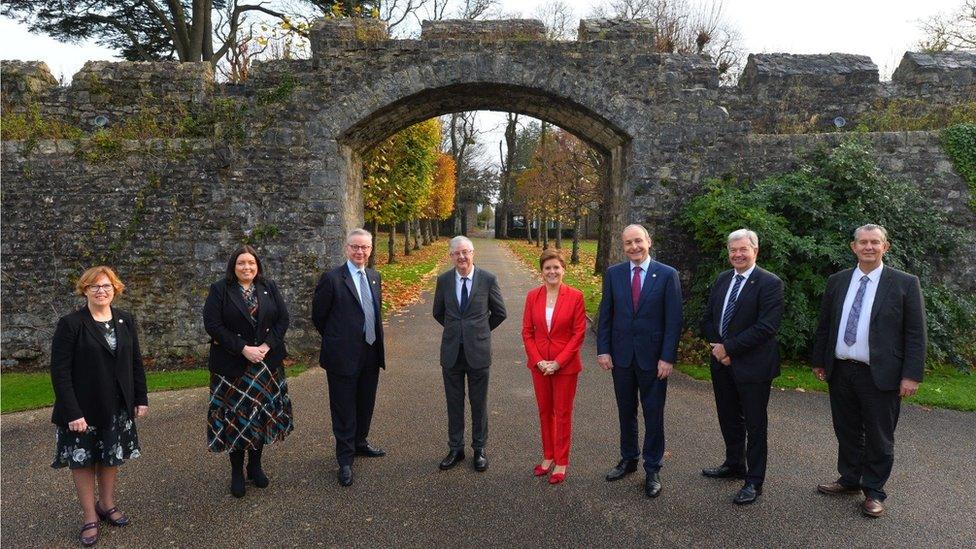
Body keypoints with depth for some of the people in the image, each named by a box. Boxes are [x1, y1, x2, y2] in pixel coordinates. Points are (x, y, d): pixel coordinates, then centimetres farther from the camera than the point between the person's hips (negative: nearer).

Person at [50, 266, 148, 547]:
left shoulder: (126, 321, 2)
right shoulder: (70, 324, -11)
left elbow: (136, 362, 7)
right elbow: (60, 371, -13)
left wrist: (141, 399, 4)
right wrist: (72, 413, -18)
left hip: (118, 407, 4)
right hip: (83, 409, -4)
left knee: (111, 457, 15)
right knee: (83, 461, 8)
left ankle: (107, 504, 33)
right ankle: (90, 517, 21)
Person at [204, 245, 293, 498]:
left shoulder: (269, 287, 5)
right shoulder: (219, 290, -3)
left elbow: (283, 318, 2)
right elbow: (212, 324, -10)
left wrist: (267, 346, -12)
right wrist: (244, 349, -17)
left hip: (267, 361, 3)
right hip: (232, 364, -3)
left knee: (263, 412, 9)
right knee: (236, 417, 3)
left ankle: (255, 465, 24)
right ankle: (236, 472, 16)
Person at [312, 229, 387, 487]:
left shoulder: (374, 277, 8)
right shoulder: (332, 278, -12)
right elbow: (318, 316, -5)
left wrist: (377, 342, 14)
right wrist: (335, 340, 5)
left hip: (371, 354, 6)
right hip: (343, 356, -6)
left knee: (365, 405, 20)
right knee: (344, 410, 5)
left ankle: (360, 443, 40)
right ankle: (345, 459, 17)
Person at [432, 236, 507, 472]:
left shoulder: (488, 279, -7)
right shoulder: (443, 280, 0)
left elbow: (499, 313, 5)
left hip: (478, 351, -2)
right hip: (451, 352, 2)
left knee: (479, 404, 9)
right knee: (454, 404, 12)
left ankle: (479, 449, 24)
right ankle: (456, 449, 26)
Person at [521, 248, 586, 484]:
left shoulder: (575, 297, -9)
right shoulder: (533, 296, 0)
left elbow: (578, 334, -9)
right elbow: (527, 332, 2)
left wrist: (558, 362, -14)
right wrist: (538, 360, -9)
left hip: (566, 365, -3)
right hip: (539, 365, 3)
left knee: (562, 413, 8)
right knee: (544, 411, 14)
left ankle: (561, 462, 20)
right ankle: (548, 456, 29)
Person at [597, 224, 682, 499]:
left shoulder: (667, 275, -6)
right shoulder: (613, 273, 2)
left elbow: (674, 319, -7)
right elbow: (605, 315, 4)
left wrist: (667, 357, -11)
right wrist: (603, 350, -2)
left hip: (653, 357, -2)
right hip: (621, 355, 3)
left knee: (653, 415, 6)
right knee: (626, 412, 15)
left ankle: (652, 470, 20)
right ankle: (628, 460, 32)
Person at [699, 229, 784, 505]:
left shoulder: (770, 283, -13)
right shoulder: (722, 279, 8)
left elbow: (766, 327, -21)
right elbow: (707, 318, 12)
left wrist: (729, 347, -18)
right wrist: (715, 345, -6)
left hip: (752, 365, -6)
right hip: (722, 362, 6)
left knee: (754, 424, 6)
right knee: (728, 418, 19)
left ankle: (754, 481, 18)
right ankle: (734, 464, 39)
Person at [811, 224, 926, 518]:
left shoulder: (905, 283, -4)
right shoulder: (837, 281, 7)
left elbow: (915, 333, -6)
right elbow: (824, 325, 12)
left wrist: (911, 375, -10)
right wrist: (818, 361, 12)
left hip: (880, 375, -3)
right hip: (840, 372, 4)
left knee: (879, 438, 7)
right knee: (847, 432, 15)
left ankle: (873, 492, 22)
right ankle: (849, 480, 32)